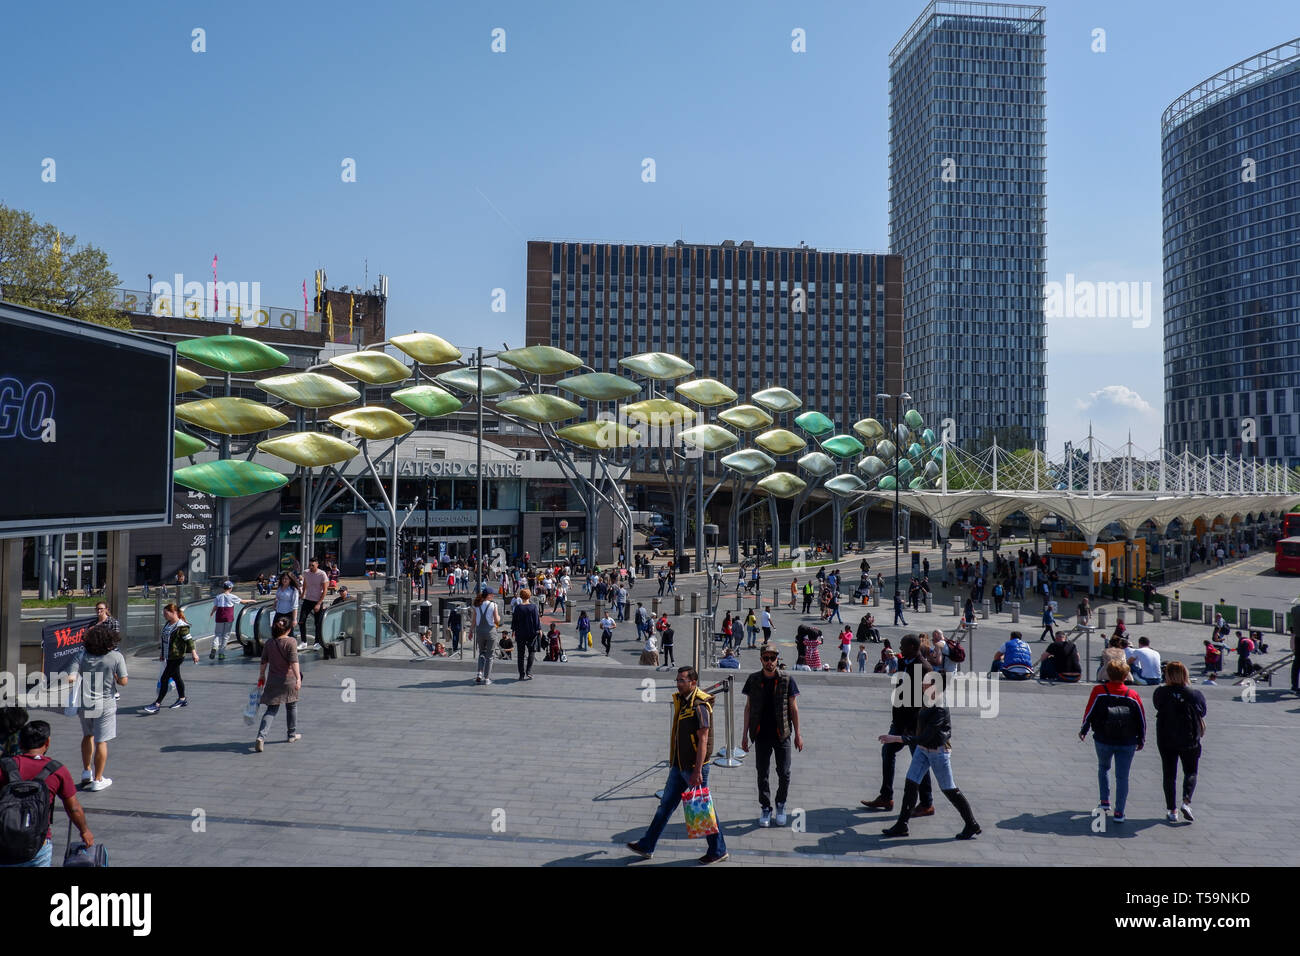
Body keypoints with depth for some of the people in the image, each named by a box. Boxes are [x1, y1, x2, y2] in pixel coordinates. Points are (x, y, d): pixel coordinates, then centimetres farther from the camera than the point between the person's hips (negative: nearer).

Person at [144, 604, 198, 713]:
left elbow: (189, 640, -18)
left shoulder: (181, 626, -17)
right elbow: (163, 639, 20)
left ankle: (157, 704, -4)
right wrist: (161, 653, 23)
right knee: (176, 677, 19)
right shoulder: (167, 624, 10)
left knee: (164, 679, -9)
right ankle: (182, 699, 33)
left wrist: (193, 653, -20)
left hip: (176, 657, -9)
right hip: (169, 657, 9)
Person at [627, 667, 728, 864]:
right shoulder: (681, 702, 9)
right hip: (679, 766, 9)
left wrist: (697, 771, -24)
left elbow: (703, 741, -22)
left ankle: (718, 851, 17)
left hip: (694, 766, -9)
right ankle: (647, 846, 22)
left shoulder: (700, 706, -19)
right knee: (666, 804, 14)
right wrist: (672, 762, 22)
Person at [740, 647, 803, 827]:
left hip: (782, 734, -1)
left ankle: (781, 805, 24)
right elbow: (748, 708, 6)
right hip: (761, 734, 1)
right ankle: (765, 809, 20)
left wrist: (798, 734, 1)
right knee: (762, 773, 6)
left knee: (784, 773, 2)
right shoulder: (753, 680, 2)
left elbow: (793, 708, 2)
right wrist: (745, 734, 5)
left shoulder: (786, 680, -3)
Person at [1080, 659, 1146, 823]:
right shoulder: (1133, 696, -5)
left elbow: (1089, 713, -4)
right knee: (1122, 777, 7)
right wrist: (1141, 740, 17)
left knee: (1103, 768, 25)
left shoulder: (1098, 691, -10)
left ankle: (1105, 801, 21)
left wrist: (1083, 731, 12)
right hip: (1127, 744, 0)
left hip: (1103, 741, 0)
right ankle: (1119, 812, 5)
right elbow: (1142, 719, 3)